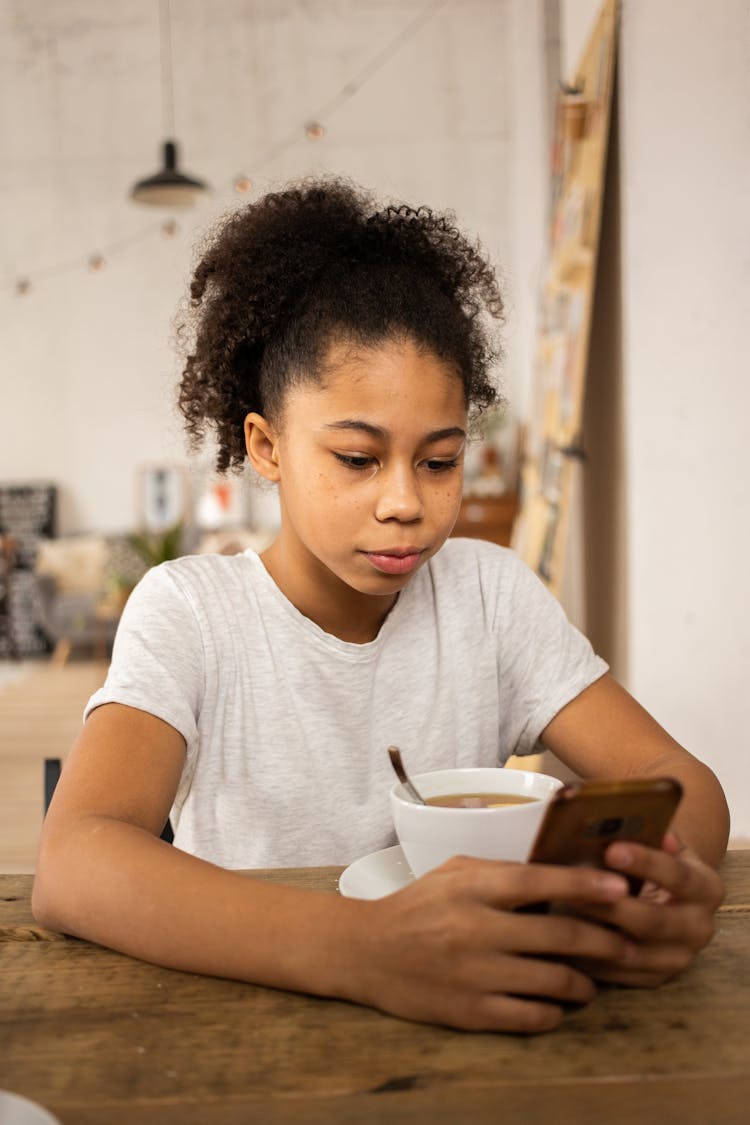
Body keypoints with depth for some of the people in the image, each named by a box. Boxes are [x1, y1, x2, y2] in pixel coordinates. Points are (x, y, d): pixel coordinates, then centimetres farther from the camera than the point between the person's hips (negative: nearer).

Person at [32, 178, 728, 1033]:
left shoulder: (488, 591, 0)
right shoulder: (188, 611, -10)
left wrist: (671, 874, -29)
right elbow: (71, 867, -25)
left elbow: (673, 773, -5)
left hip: (466, 1021, 2)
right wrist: (360, 949, -40)